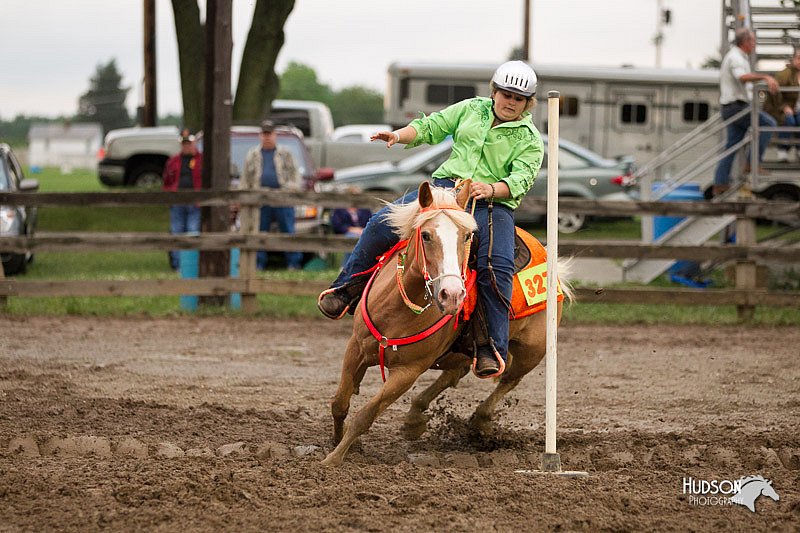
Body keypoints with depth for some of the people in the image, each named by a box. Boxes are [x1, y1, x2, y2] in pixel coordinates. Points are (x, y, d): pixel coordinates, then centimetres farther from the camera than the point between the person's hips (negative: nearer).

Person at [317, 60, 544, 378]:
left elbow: (521, 179, -10)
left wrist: (491, 188, -31)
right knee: (382, 224, -14)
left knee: (497, 268, -28)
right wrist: (399, 136, -4)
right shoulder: (472, 109, 15)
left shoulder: (530, 140, 3)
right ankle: (348, 287, 7)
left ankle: (492, 350, -24)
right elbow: (431, 127, 16)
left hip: (493, 205, -3)